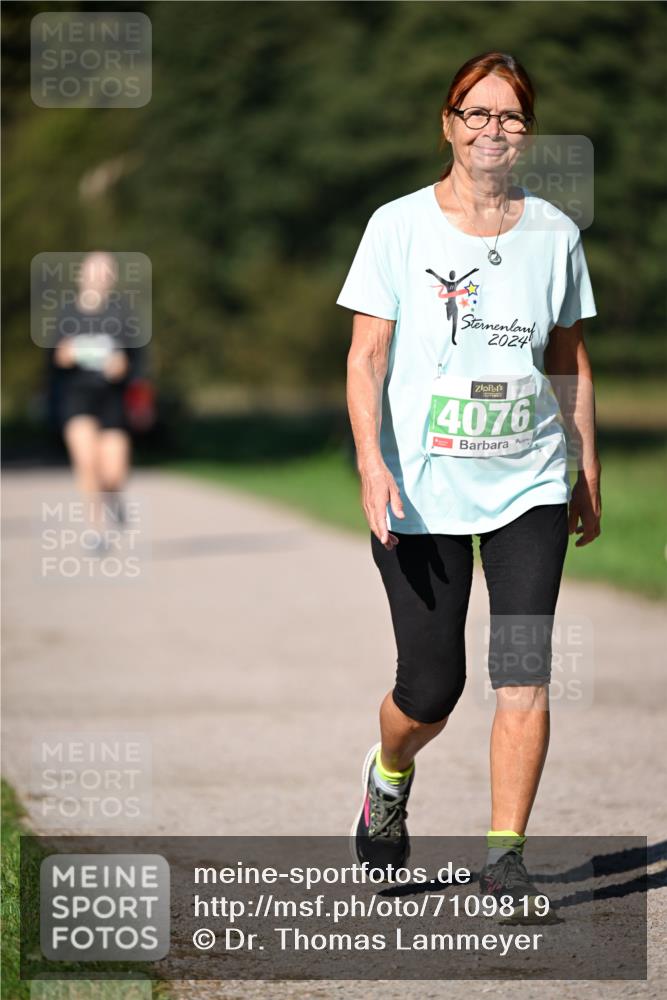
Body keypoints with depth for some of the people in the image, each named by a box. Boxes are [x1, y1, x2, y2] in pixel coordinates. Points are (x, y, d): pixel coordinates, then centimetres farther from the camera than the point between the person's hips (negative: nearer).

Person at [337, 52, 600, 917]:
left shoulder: (554, 233, 5)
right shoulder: (399, 226, -3)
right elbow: (366, 358, -5)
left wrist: (589, 473, 15)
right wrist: (372, 462, -18)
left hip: (530, 486, 2)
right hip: (422, 492, -2)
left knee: (525, 675, -10)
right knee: (430, 691, 1)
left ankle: (506, 852, -1)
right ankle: (389, 778, 34)